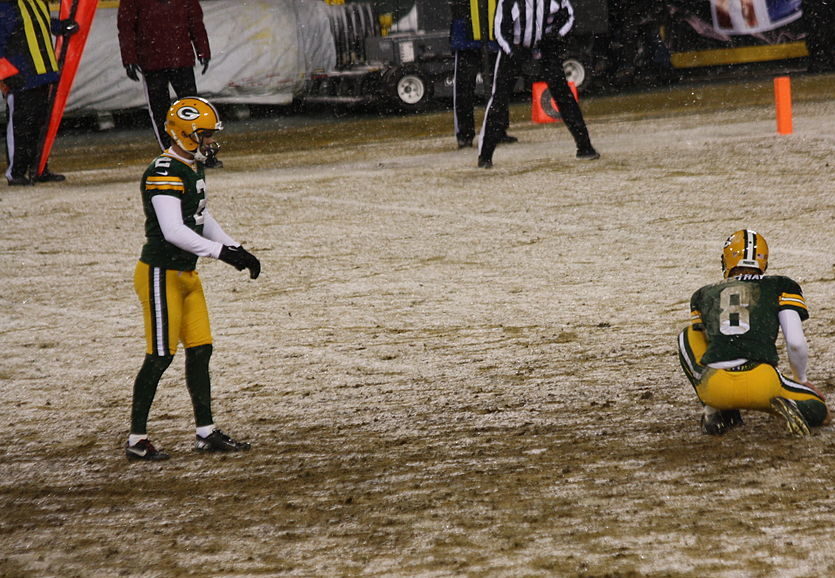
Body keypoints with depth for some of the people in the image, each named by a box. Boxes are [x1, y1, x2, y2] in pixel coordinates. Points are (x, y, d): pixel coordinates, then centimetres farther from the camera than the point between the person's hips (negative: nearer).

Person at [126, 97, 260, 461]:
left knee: (200, 351, 10)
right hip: (160, 274, -10)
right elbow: (173, 231, -29)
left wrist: (237, 249, 9)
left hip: (186, 274, 10)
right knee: (160, 357, -6)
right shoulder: (164, 173, -21)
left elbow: (202, 220, 21)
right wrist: (223, 252, -29)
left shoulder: (192, 169, 12)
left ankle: (206, 433, 17)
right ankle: (137, 440, 1)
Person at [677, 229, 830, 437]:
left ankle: (715, 411, 13)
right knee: (819, 412, 22)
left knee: (688, 336, 31)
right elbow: (796, 344, 6)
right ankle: (786, 405, -14)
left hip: (714, 388, 2)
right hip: (763, 385, -2)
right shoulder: (781, 287, 15)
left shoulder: (703, 295, 21)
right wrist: (801, 379, 28)